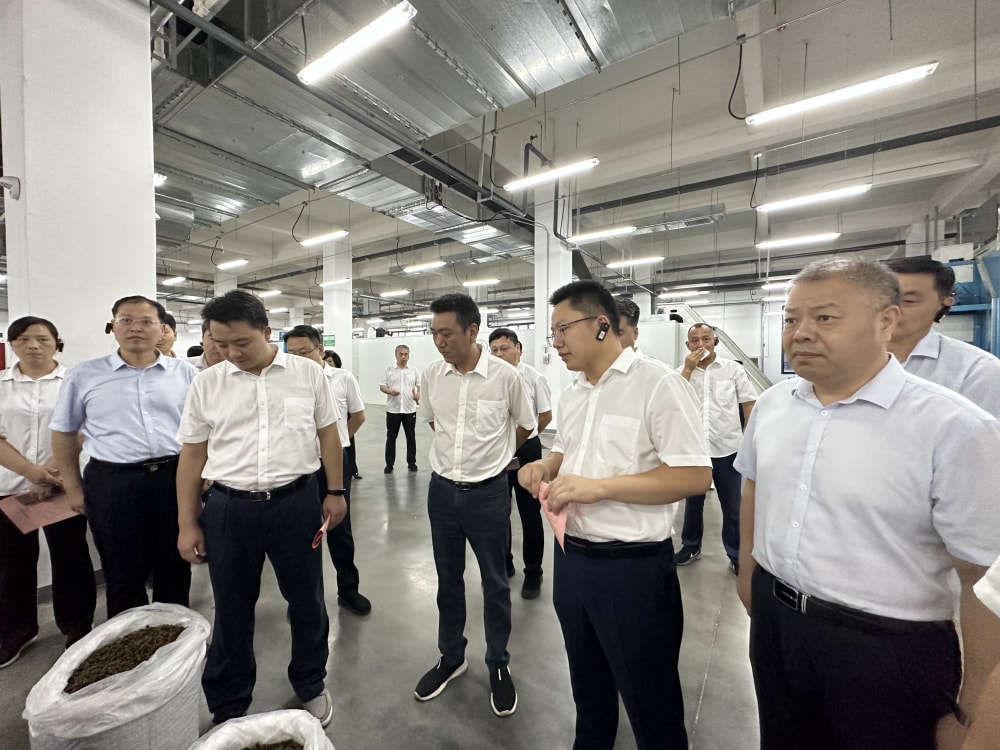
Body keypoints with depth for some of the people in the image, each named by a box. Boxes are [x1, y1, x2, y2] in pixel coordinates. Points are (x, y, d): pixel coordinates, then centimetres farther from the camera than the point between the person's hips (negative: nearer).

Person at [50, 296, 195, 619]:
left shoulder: (186, 373, 1)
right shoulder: (83, 376, 2)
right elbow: (64, 433, 9)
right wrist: (74, 489, 7)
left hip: (175, 478, 1)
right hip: (111, 483, 0)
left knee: (175, 570, 14)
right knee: (123, 575, 13)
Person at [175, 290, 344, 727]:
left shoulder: (307, 373, -4)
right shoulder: (206, 384, 0)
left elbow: (328, 433, 2)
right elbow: (192, 455, 5)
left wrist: (335, 491, 0)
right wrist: (187, 524, 4)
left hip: (296, 502, -1)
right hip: (227, 509, 2)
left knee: (307, 600, 14)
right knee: (231, 611, 17)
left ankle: (311, 686, 41)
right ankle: (227, 707, 42)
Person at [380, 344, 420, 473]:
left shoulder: (414, 370, 5)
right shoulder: (389, 370, 1)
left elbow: (420, 385, 7)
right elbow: (382, 386, 0)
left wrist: (418, 395, -14)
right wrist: (390, 391, -20)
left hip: (410, 409, 1)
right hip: (393, 409, -1)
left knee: (411, 437, 8)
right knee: (391, 437, 6)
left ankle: (411, 462, 20)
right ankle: (389, 464, 16)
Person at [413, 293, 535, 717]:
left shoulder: (505, 375, -15)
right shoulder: (432, 375, -5)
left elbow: (525, 426, 2)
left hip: (488, 492, -3)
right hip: (442, 489, 4)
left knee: (494, 583, 14)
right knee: (448, 579, 20)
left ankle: (498, 665, 38)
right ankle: (451, 658, 44)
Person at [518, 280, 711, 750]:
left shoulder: (657, 384, -16)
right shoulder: (572, 393, 7)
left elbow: (696, 476, -19)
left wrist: (599, 486, -25)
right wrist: (545, 468, -4)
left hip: (633, 566, -7)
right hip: (571, 557, 7)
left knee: (649, 701, 16)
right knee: (587, 682, 28)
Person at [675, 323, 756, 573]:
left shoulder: (733, 369, -1)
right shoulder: (682, 372, 2)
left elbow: (749, 405, 3)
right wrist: (688, 369, -14)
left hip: (728, 448, -1)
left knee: (733, 506, 11)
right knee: (693, 501, 17)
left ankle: (736, 555, 29)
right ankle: (691, 546, 35)